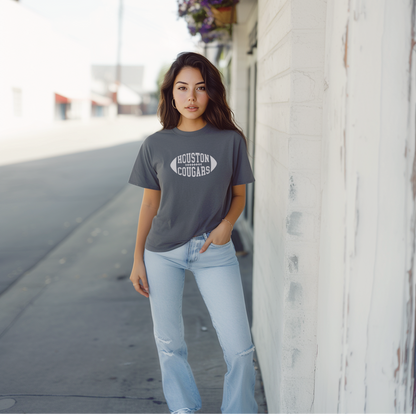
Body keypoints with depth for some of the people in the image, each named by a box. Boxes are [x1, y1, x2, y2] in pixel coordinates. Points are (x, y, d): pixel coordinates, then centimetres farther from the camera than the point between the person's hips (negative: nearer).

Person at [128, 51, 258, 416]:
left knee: (239, 348, -4)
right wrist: (138, 260, 6)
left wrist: (226, 224, -14)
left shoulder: (230, 140, -3)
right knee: (169, 343, 12)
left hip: (214, 251, -1)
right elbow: (150, 204, 6)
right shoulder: (156, 145, -1)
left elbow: (239, 195, 6)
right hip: (163, 252, 1)